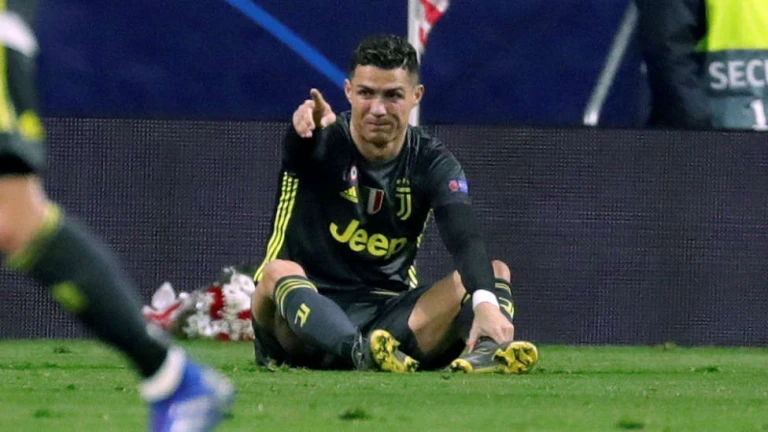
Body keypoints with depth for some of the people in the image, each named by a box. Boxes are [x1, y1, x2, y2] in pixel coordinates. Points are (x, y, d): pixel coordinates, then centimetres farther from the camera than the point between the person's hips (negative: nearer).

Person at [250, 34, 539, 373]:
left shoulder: (432, 164, -2)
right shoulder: (324, 143, -7)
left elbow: (466, 240, -19)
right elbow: (298, 151, -33)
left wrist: (486, 303, -40)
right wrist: (306, 124, -60)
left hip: (388, 320, 3)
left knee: (496, 272, -15)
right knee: (279, 272, -34)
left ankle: (489, 348, -47)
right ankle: (360, 350, -58)